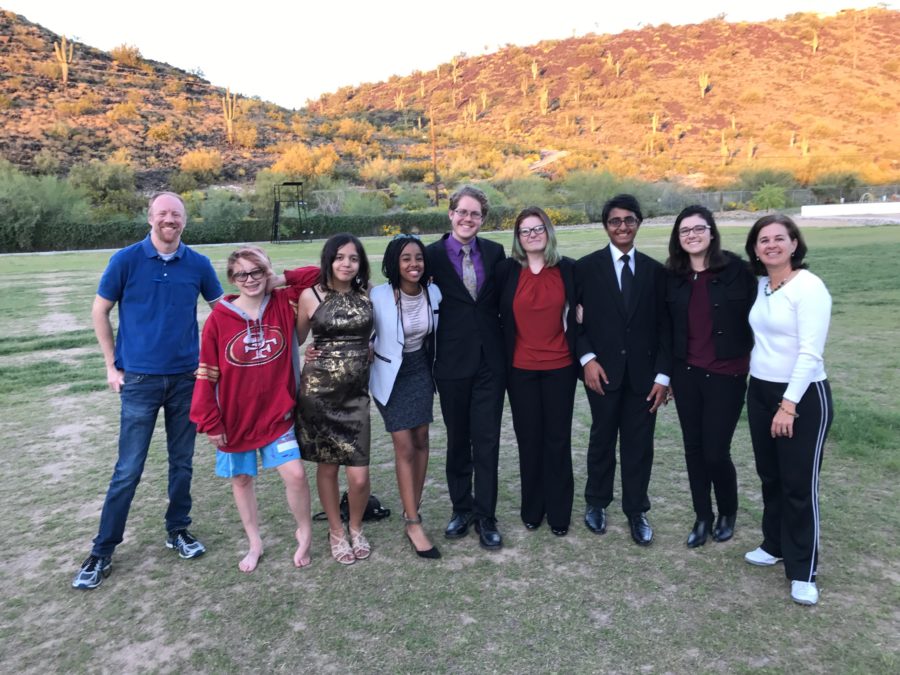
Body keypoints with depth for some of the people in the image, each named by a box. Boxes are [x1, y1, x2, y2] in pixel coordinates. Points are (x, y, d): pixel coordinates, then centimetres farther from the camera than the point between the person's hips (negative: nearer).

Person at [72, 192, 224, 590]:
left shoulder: (198, 264, -1)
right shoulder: (126, 260, -6)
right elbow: (99, 312, 2)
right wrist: (112, 366, 0)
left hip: (187, 378, 2)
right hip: (139, 379, -2)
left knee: (181, 462, 12)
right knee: (128, 470, 1)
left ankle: (178, 531, 30)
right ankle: (102, 552, 16)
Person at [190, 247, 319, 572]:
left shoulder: (283, 304, -5)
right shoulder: (219, 319, -9)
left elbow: (315, 274, 0)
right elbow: (207, 374, -6)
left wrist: (279, 280, -5)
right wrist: (209, 421, -6)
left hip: (277, 414, 0)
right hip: (234, 418, 0)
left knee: (295, 474, -8)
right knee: (241, 480, 13)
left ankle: (304, 532, 19)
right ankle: (254, 544, 33)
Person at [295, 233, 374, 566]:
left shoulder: (366, 295, 3)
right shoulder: (310, 296, -2)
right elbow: (296, 339, 8)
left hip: (356, 392, 1)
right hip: (318, 390, -1)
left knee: (359, 475, -3)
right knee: (327, 466, 10)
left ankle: (356, 529, 26)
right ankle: (336, 532, 32)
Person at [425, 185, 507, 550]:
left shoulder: (495, 252, 3)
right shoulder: (433, 254, -4)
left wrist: (506, 345, 4)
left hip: (490, 359, 1)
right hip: (453, 360, -1)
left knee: (487, 440, 4)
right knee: (457, 439, 12)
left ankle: (485, 516, 17)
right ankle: (461, 507, 29)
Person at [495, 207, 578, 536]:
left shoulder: (568, 269, 0)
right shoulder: (507, 270, -2)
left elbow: (576, 313, 7)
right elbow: (496, 314, 3)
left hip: (560, 367, 0)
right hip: (521, 369, 0)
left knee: (558, 439, 8)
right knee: (529, 439, 9)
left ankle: (559, 512, 22)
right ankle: (532, 509, 25)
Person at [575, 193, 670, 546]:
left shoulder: (655, 270, 5)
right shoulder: (587, 267, 0)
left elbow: (663, 326, 4)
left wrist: (662, 374, -2)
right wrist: (587, 358, -13)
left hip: (643, 372, 2)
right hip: (603, 370, -1)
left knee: (639, 444, 7)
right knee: (602, 438, 13)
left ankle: (636, 511, 24)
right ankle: (596, 503, 31)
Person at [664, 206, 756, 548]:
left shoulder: (737, 270, -8)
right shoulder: (673, 276, 3)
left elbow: (754, 320, -3)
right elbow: (667, 326, 7)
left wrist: (753, 367, -5)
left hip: (726, 375, -3)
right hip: (686, 374, 3)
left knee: (716, 451, 0)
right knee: (694, 449, 10)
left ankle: (728, 513, 28)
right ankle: (703, 517, 28)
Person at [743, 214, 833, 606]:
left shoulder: (808, 286, -15)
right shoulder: (762, 284, 7)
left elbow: (810, 352, -20)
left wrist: (789, 404, -21)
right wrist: (767, 396, 7)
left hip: (803, 397, -7)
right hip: (760, 391, 7)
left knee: (799, 484, 3)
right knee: (770, 476, 17)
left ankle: (803, 572, 17)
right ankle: (774, 545, 35)